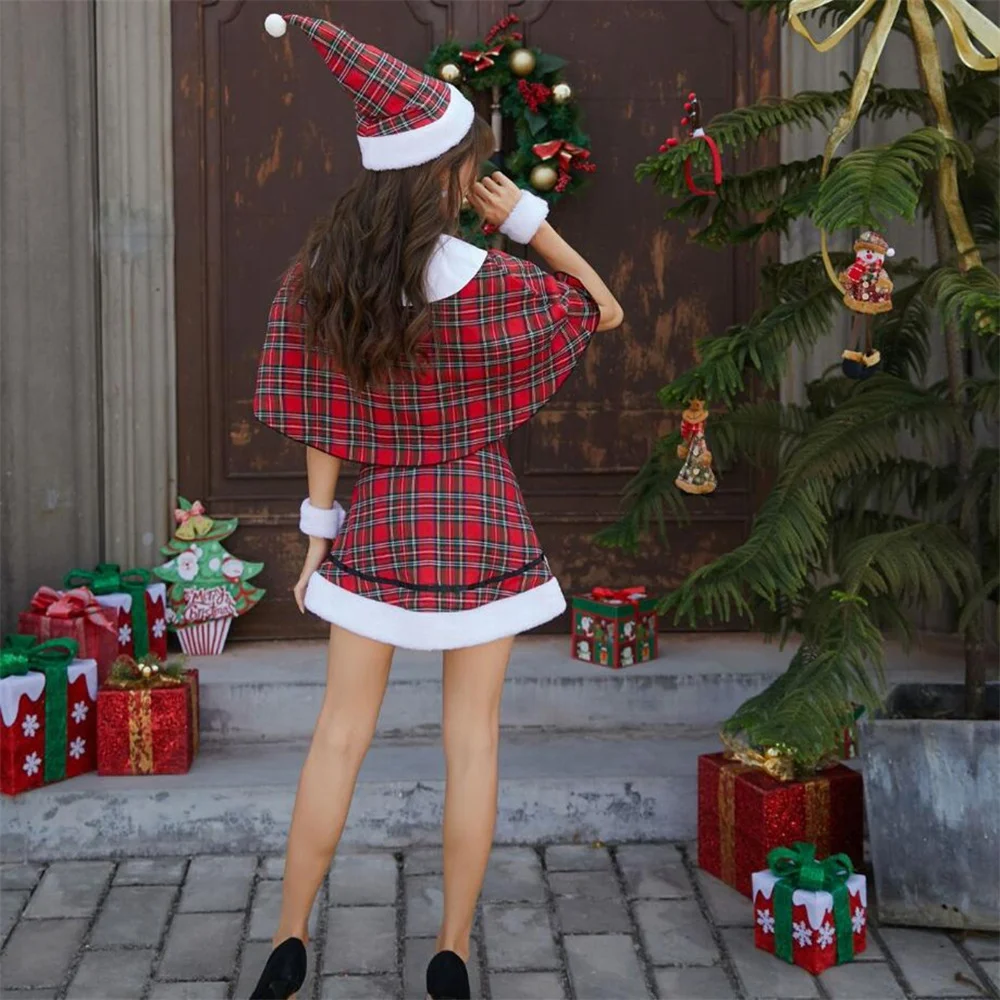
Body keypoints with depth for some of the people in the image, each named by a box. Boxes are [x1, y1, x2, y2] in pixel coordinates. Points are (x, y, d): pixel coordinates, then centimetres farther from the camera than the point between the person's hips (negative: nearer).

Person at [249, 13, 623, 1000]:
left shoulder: (321, 271, -6)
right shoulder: (485, 281, -16)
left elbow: (320, 415, -1)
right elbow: (603, 310, 0)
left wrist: (319, 531, 6)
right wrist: (528, 219, -5)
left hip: (376, 520, 3)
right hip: (480, 523, -2)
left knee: (340, 733, 12)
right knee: (471, 740, 8)